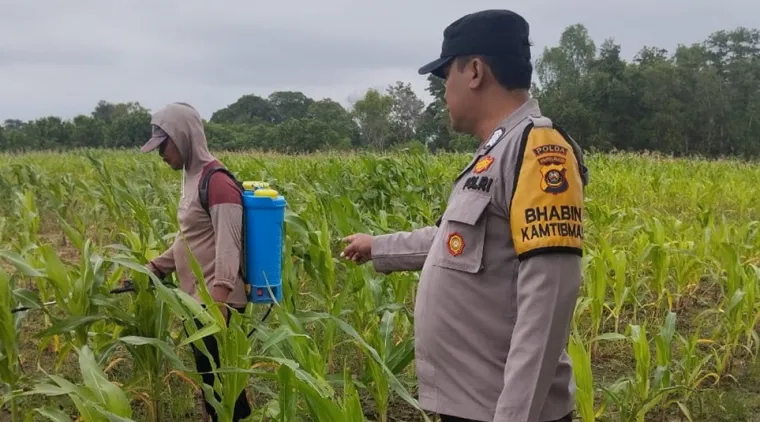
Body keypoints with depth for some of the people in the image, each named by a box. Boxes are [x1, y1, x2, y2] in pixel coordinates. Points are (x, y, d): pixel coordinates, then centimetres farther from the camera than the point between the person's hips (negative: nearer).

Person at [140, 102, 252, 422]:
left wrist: (218, 301, -36)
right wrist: (153, 269, 16)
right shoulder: (193, 177, 12)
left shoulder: (217, 182, -18)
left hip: (216, 307, -9)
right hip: (197, 301, 9)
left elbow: (228, 249, -26)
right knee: (210, 381, 16)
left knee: (219, 383, -1)